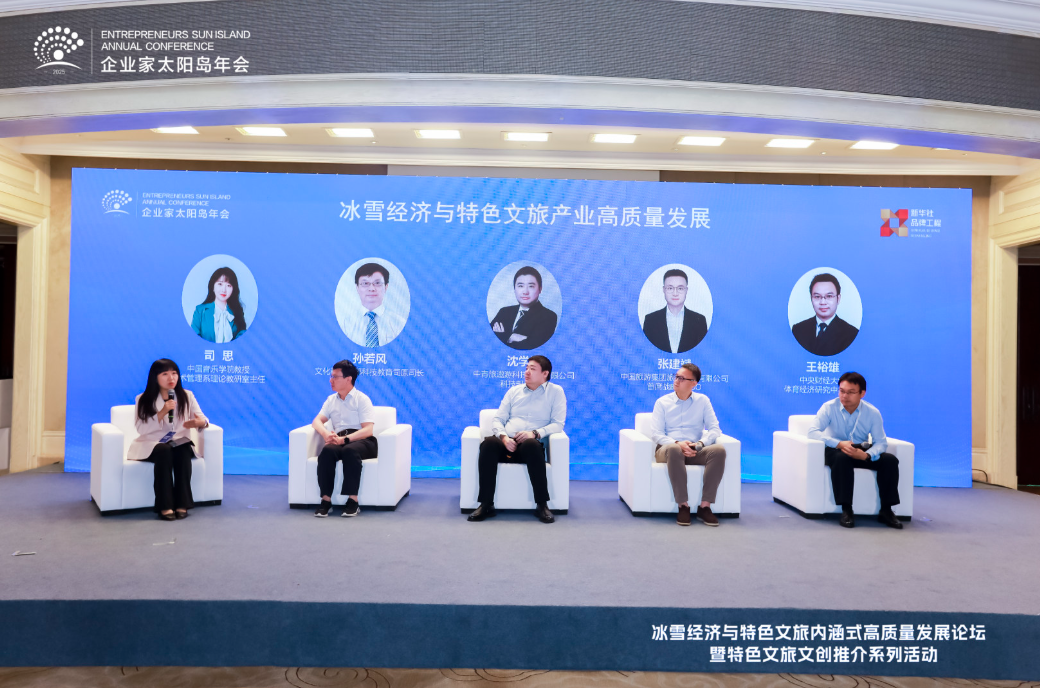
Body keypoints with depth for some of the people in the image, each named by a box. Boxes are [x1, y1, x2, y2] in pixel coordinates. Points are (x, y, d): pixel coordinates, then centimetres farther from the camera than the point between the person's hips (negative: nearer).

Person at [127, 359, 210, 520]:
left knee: (183, 451, -33)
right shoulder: (143, 400, 0)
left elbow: (202, 418, -4)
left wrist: (201, 422, -30)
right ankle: (165, 506, -34)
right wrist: (162, 413, -22)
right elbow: (141, 429, -10)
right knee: (164, 450, -35)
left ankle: (182, 504, -29)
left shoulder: (186, 396, 5)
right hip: (151, 444, -1)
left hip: (179, 442, 2)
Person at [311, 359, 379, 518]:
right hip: (339, 439, 4)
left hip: (362, 441, -4)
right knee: (327, 450, -30)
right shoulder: (331, 399, 21)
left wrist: (345, 439, -23)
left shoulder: (362, 399, 2)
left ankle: (353, 501, -34)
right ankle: (326, 500, -30)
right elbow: (317, 421, 11)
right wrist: (326, 434, -14)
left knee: (350, 450, -38)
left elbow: (368, 430, -8)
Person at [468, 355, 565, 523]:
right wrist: (503, 436, -9)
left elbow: (558, 424, 1)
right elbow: (498, 419, 14)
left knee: (530, 444, -40)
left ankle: (542, 505, -31)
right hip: (507, 444, 3)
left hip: (532, 446, -3)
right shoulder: (514, 391, 21)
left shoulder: (555, 392, 11)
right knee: (489, 443, -33)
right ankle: (486, 505, -29)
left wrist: (535, 433, -17)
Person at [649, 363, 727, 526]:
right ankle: (683, 506, -31)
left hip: (695, 451, 2)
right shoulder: (662, 402, 8)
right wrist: (677, 443, -19)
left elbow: (714, 428, 3)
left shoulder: (703, 401, 12)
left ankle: (705, 506, -27)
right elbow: (656, 434, -1)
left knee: (719, 450, -30)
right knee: (674, 449, -39)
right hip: (668, 449, -2)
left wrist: (700, 443, -17)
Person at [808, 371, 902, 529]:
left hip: (862, 452, 3)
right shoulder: (829, 408, -12)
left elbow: (881, 442, -8)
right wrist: (839, 444, -37)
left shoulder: (872, 412, -5)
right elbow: (813, 431, -23)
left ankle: (886, 511, -9)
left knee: (890, 460, -20)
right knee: (842, 457, -37)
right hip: (835, 451, -3)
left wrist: (866, 455, -31)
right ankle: (846, 510, -30)